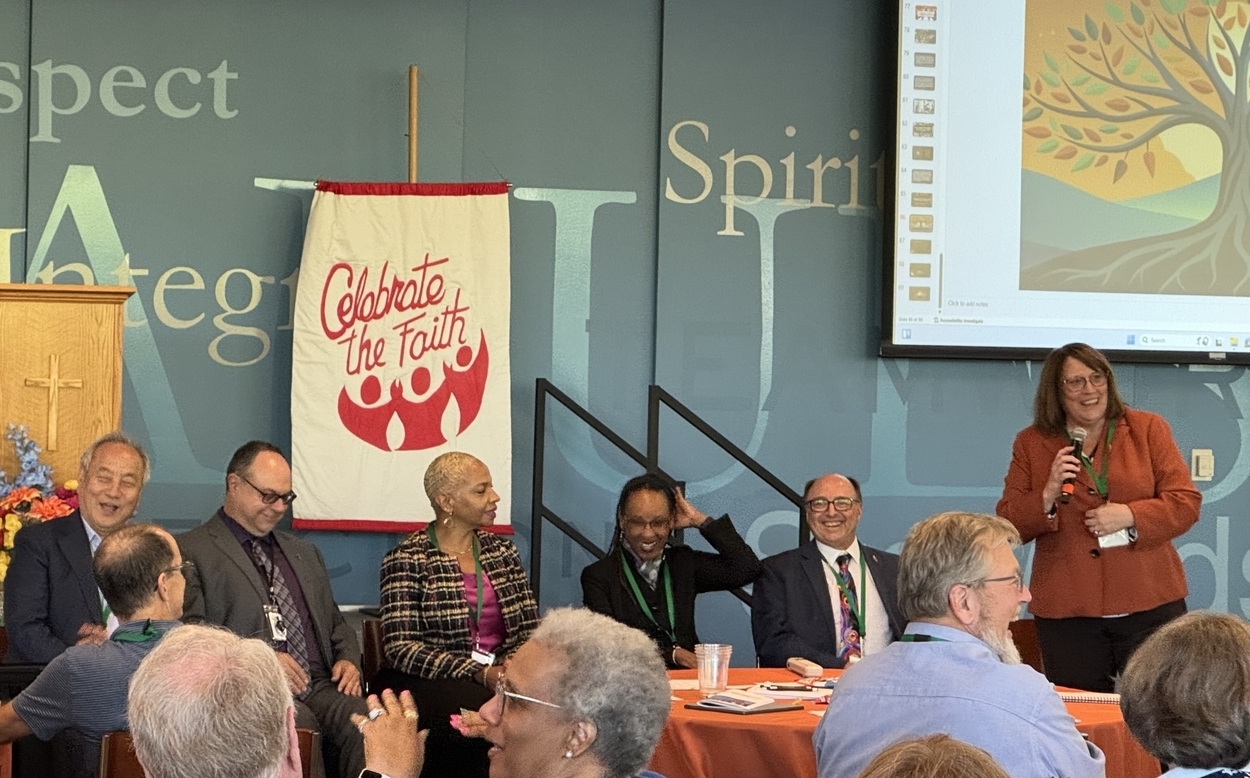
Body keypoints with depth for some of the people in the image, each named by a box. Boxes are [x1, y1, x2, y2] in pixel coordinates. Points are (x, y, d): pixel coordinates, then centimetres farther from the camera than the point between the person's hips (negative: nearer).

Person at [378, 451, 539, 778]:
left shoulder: (503, 552, 14)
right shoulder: (407, 560, -3)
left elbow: (528, 631, 10)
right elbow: (400, 647, -11)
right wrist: (481, 674, -20)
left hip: (499, 677, 5)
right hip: (430, 684, -5)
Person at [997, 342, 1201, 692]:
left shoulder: (1148, 429, 7)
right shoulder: (1031, 444, 8)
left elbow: (1186, 502, 1)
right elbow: (1008, 525, 5)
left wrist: (1130, 516, -14)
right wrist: (1047, 496, -13)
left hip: (1150, 606, 0)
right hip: (1066, 612, 0)